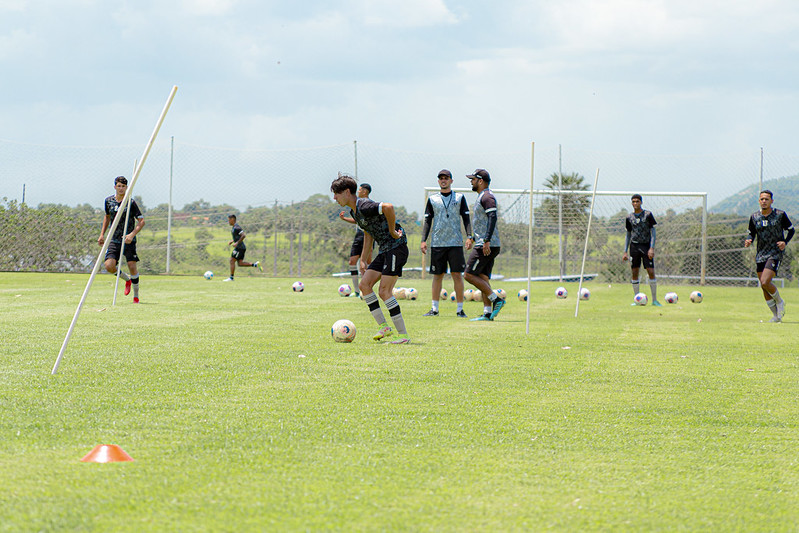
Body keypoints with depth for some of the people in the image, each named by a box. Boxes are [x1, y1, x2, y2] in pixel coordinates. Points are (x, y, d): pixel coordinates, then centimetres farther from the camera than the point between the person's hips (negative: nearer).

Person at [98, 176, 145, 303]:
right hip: (114, 240, 3)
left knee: (132, 267, -11)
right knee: (109, 266, -14)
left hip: (128, 240, -3)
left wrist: (132, 234, -22)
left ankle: (136, 296, 7)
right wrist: (102, 234, 16)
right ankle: (127, 279, 17)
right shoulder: (109, 201, 4)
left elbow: (141, 221, -9)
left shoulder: (131, 202, -9)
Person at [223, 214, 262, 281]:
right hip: (240, 247, 10)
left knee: (232, 261, -6)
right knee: (240, 263, 7)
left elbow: (243, 235, -25)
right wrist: (232, 241, 19)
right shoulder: (234, 227, 16)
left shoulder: (236, 227, -16)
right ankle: (256, 264, 5)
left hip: (240, 247, -10)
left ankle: (231, 277, -2)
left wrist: (237, 243, -22)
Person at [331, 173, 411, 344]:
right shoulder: (354, 211, 13)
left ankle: (403, 335, -9)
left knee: (384, 291, -13)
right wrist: (364, 260, 23)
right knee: (364, 285, 4)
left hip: (396, 248, -10)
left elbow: (388, 207, -35)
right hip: (384, 251, 10)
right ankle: (383, 327, 7)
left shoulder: (364, 206, -20)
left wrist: (392, 231, -24)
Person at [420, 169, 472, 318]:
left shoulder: (459, 198, 8)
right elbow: (428, 221, 11)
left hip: (455, 243, -1)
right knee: (437, 275, 3)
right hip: (437, 243, 1)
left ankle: (460, 309, -1)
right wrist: (423, 240, 2)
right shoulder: (432, 199, 11)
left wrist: (469, 236, -5)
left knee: (457, 275, -5)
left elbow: (466, 219, 7)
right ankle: (434, 308, 9)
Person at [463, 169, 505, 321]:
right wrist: (472, 238, 30)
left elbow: (492, 217, -23)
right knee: (483, 278, 7)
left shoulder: (487, 196, -12)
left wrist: (486, 241, -28)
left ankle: (496, 299, -12)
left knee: (469, 275, -10)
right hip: (485, 246, 10)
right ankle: (487, 313, 3)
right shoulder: (482, 196, 21)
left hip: (487, 245, -10)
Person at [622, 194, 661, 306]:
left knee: (651, 272, -8)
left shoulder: (648, 215, 0)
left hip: (646, 246, -3)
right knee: (635, 273, 2)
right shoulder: (629, 217, 9)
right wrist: (625, 252, 9)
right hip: (634, 246, 3)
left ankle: (654, 300, -3)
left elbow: (653, 232, -2)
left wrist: (652, 248, -12)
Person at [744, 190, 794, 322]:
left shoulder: (780, 215, -4)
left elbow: (791, 230, 7)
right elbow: (751, 233, 15)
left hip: (775, 253, -5)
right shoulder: (754, 217, 5)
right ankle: (777, 315, 17)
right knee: (764, 286, 5)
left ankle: (779, 302, 7)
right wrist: (749, 241, -7)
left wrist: (785, 242, -11)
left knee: (765, 282, -21)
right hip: (761, 255, 5)